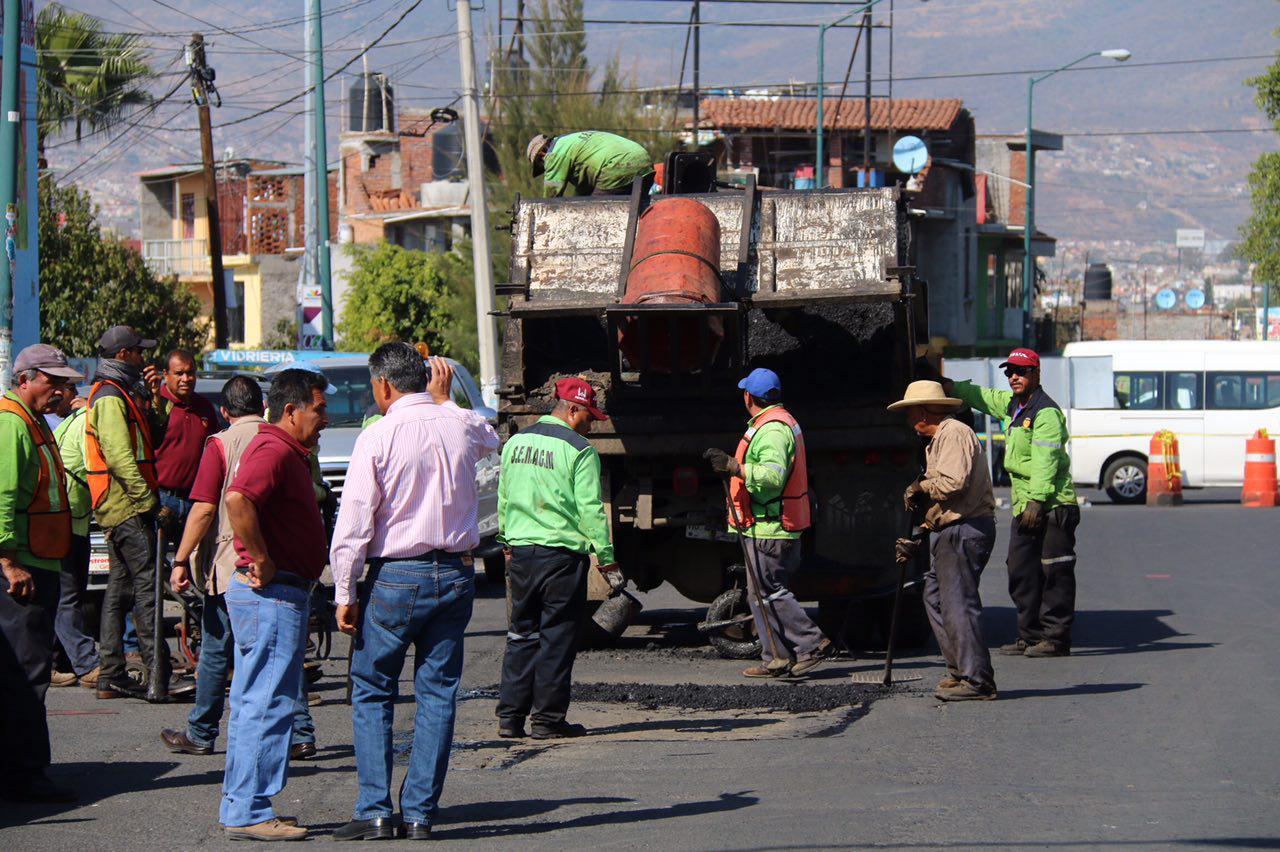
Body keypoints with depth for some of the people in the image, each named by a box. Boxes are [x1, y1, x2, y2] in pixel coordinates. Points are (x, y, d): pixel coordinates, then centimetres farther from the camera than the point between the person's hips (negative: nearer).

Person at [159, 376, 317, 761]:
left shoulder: (222, 444, -8)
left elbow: (204, 509, -14)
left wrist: (181, 561, -8)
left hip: (231, 568, -4)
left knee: (216, 651, 7)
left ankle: (200, 733, 16)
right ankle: (300, 733, 3)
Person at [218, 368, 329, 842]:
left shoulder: (286, 452, 19)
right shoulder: (274, 451, -15)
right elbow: (237, 500, -32)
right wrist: (262, 563, -24)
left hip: (267, 594, 11)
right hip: (272, 594, -11)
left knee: (253, 704, 14)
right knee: (268, 704, -9)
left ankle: (239, 808, 19)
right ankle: (250, 813, -8)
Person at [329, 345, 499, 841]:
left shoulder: (378, 438, -11)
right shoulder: (461, 427, 3)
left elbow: (353, 524, -11)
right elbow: (491, 440, 31)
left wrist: (344, 594, -6)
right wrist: (443, 399, 33)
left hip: (396, 577, -4)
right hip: (456, 574, 4)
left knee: (373, 692, 6)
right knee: (438, 693, 8)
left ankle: (375, 810, 0)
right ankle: (420, 814, 6)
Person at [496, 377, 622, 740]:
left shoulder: (515, 443, 10)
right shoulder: (579, 451, -10)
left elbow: (503, 500, 17)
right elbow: (590, 510, -12)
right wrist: (607, 560, -7)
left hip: (521, 550, 6)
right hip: (562, 554, -6)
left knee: (521, 635, 13)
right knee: (557, 639, 1)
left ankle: (510, 716, 10)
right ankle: (548, 719, 3)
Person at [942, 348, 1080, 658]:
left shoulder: (1046, 413, -14)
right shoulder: (1010, 404, 15)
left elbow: (1045, 461, -22)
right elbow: (979, 396, 34)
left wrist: (1036, 501, -27)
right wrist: (948, 387, 31)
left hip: (1053, 507, -10)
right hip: (1024, 507, 10)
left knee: (1054, 574, -6)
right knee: (1022, 573, 11)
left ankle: (1056, 638, -5)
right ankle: (1030, 636, 17)